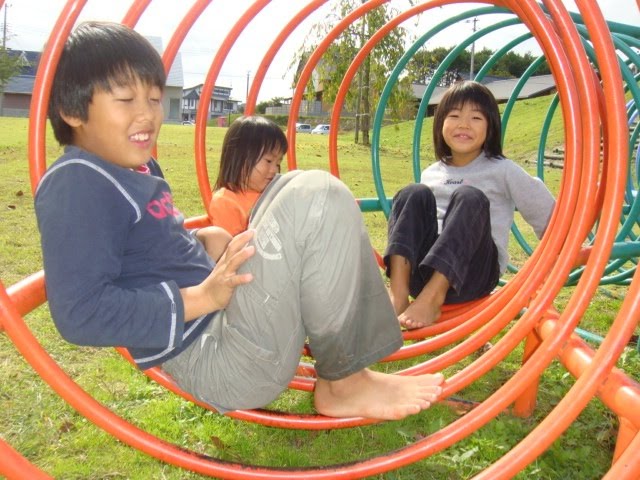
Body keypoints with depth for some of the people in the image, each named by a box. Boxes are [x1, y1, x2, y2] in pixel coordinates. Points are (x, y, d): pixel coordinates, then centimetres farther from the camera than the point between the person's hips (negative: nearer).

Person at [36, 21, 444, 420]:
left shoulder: (136, 171, 17)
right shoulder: (76, 184, -13)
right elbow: (79, 314, -22)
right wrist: (203, 297, -25)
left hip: (221, 315, 10)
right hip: (218, 364, -10)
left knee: (301, 190, 15)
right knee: (319, 200, -20)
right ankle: (343, 383, -7)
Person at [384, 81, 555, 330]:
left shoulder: (503, 171, 7)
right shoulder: (431, 174, 17)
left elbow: (548, 218, 9)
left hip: (474, 274, -3)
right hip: (423, 271, 3)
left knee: (469, 198, -25)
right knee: (415, 193, -17)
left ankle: (432, 297, -37)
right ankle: (398, 292, -35)